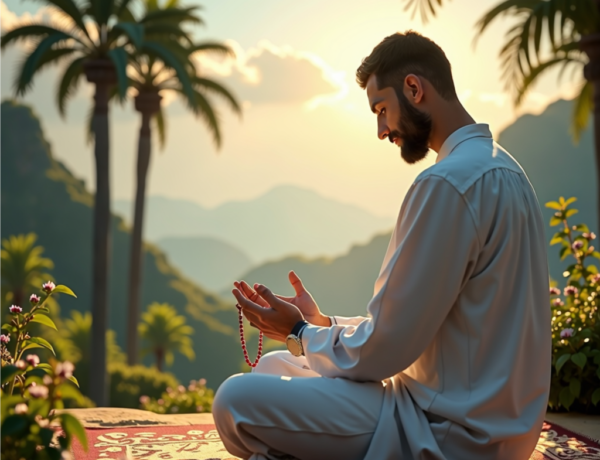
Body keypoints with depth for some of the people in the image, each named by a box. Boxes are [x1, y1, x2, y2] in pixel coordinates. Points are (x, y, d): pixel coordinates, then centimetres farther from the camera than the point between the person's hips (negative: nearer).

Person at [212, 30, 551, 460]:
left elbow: (383, 350, -19)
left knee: (238, 401, -19)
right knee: (274, 367, 18)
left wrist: (301, 334, 0)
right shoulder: (496, 166, 12)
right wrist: (320, 324, 12)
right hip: (478, 409, 11)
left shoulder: (449, 182, -21)